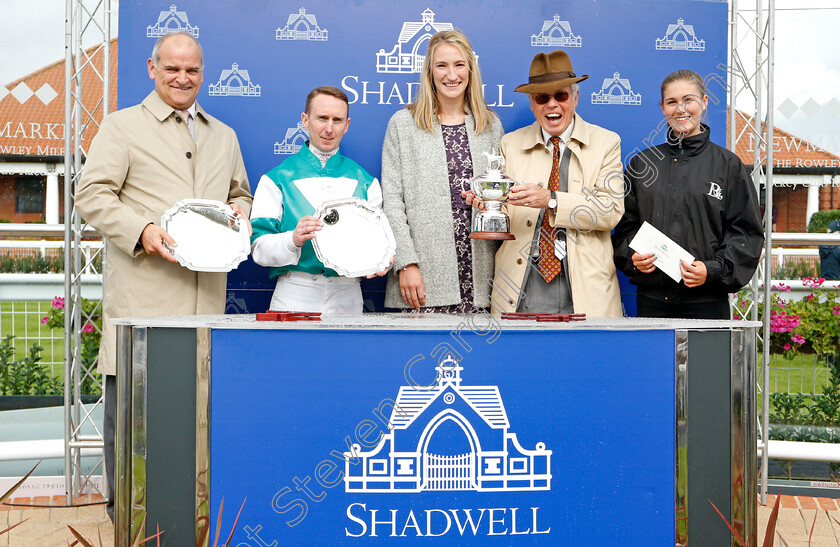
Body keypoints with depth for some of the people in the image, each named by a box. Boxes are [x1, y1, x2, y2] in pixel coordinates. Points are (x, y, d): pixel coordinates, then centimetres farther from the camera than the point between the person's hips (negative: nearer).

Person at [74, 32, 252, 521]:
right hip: (142, 293, -4)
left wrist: (241, 213, 7)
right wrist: (141, 231, -17)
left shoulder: (224, 136, 23)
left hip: (205, 293, 4)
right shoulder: (123, 126, 6)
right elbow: (92, 195, -2)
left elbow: (239, 194, 31)